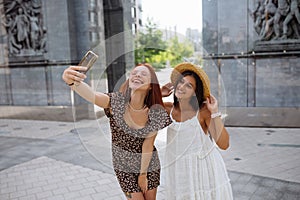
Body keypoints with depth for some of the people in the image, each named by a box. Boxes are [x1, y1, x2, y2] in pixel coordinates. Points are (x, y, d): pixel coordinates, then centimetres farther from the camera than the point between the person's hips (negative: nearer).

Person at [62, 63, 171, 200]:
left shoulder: (156, 113, -20)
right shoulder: (116, 102, -23)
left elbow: (148, 144, -13)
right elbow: (92, 95, -43)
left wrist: (143, 173, -7)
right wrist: (71, 81, -63)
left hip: (148, 163, 2)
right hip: (124, 164, -1)